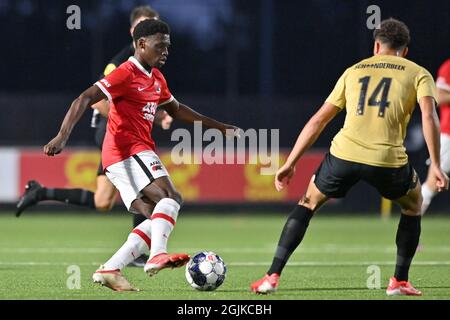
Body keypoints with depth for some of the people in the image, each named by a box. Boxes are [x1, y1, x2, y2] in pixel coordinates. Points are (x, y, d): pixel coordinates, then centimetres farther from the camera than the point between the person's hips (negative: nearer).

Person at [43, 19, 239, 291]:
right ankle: (158, 255, -42)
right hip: (127, 151, -10)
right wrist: (62, 137, -29)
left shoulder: (156, 78, 20)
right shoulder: (126, 74, -9)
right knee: (171, 197, -25)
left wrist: (220, 127, 33)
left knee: (157, 221, 2)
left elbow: (176, 109, 35)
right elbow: (84, 100, -17)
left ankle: (110, 269, -4)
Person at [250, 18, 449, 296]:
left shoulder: (354, 71, 23)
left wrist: (290, 164, 23)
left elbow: (318, 121, 21)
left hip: (345, 154, 2)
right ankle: (400, 281, 22)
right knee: (413, 206, 29)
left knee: (308, 203, 24)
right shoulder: (418, 74, 15)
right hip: (388, 159, -2)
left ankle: (273, 276, 13)